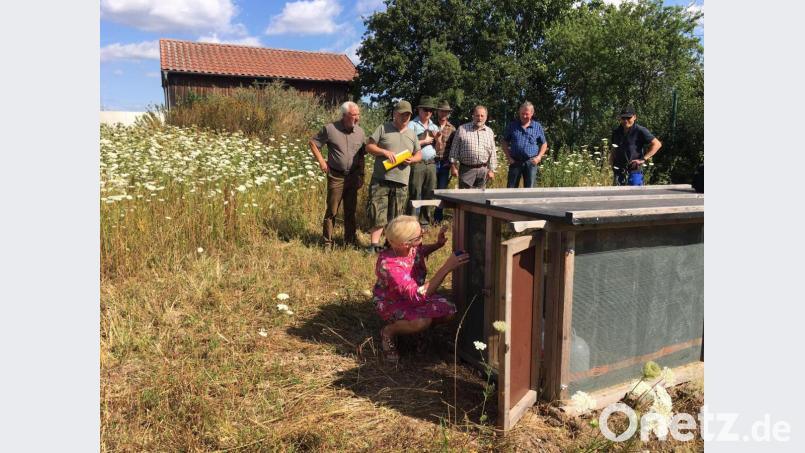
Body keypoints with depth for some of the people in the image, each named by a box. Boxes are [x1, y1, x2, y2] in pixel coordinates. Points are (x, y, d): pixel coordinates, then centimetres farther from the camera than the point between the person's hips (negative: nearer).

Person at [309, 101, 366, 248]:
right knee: (331, 210, 1)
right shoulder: (330, 129, -9)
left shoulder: (360, 131, 4)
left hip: (353, 177, 4)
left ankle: (350, 239, 24)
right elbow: (313, 143, 1)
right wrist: (321, 161, -7)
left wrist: (361, 175, 8)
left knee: (350, 210, 13)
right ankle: (327, 242, 11)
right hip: (336, 176, -4)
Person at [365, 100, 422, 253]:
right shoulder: (383, 128, 3)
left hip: (401, 182, 4)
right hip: (381, 179, -3)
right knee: (377, 214, -7)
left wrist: (412, 159, -1)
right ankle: (374, 245, -2)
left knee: (395, 216, 10)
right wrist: (385, 152, -15)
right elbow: (369, 146, 0)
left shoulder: (412, 134, 16)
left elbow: (419, 154, 21)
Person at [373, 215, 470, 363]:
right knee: (422, 321, -34)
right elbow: (418, 295, -45)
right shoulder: (389, 265, -38)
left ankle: (412, 324, 9)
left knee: (448, 311, -15)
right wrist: (446, 268, -47)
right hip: (391, 302, -7)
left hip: (413, 294, 7)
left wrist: (438, 244, -10)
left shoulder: (412, 247, -19)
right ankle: (389, 332, -5)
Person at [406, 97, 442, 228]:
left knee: (429, 195, 9)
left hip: (431, 163, 6)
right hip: (416, 164, -6)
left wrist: (438, 139, 2)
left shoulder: (434, 127, 19)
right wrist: (425, 141, -7)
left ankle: (425, 223, 18)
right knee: (414, 195, -8)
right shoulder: (412, 125, -1)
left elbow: (438, 147, 23)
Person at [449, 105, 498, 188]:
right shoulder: (462, 129, 3)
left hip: (483, 170, 3)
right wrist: (453, 166, -3)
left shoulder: (489, 132, 12)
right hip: (466, 169, -3)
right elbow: (454, 149, 2)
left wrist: (491, 169, 6)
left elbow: (493, 153, 12)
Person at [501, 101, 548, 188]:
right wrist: (508, 157, -1)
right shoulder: (512, 125, 6)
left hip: (531, 162, 0)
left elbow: (544, 144, 13)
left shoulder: (537, 126, 6)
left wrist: (539, 157, -2)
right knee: (511, 188, 4)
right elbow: (504, 142, 10)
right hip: (515, 161, 0)